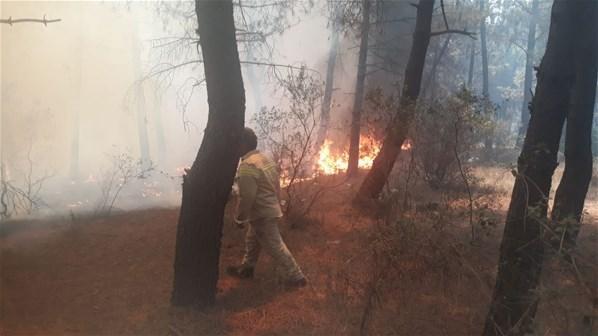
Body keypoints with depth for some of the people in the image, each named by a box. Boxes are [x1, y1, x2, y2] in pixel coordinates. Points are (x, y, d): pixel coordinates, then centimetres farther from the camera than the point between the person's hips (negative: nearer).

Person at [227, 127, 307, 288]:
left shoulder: (247, 166, -25)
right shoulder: (265, 159, 5)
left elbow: (246, 197, -26)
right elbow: (277, 184, 13)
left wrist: (239, 218, -13)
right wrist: (275, 203, 23)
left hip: (262, 214, -10)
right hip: (271, 209, 10)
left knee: (275, 247, 1)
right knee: (252, 240, 24)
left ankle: (295, 277, 10)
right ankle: (246, 269, 39)